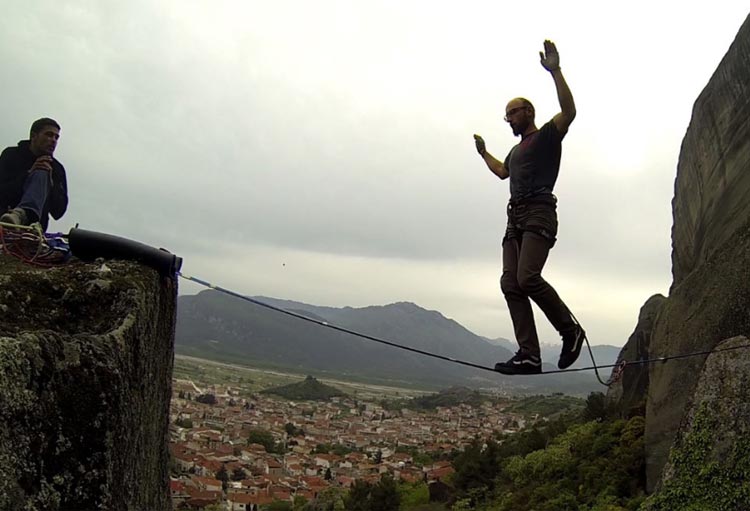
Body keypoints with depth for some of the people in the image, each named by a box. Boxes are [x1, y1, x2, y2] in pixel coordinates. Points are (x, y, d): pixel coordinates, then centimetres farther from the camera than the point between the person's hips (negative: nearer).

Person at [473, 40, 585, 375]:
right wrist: (483, 153, 59)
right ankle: (529, 355, -12)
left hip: (539, 214, -9)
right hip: (515, 218, 9)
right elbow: (502, 172, 53)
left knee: (527, 277, -26)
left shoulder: (547, 136, 6)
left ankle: (570, 330, -7)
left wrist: (555, 71, -19)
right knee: (510, 284, -7)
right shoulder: (517, 150, 31)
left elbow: (569, 111, -15)